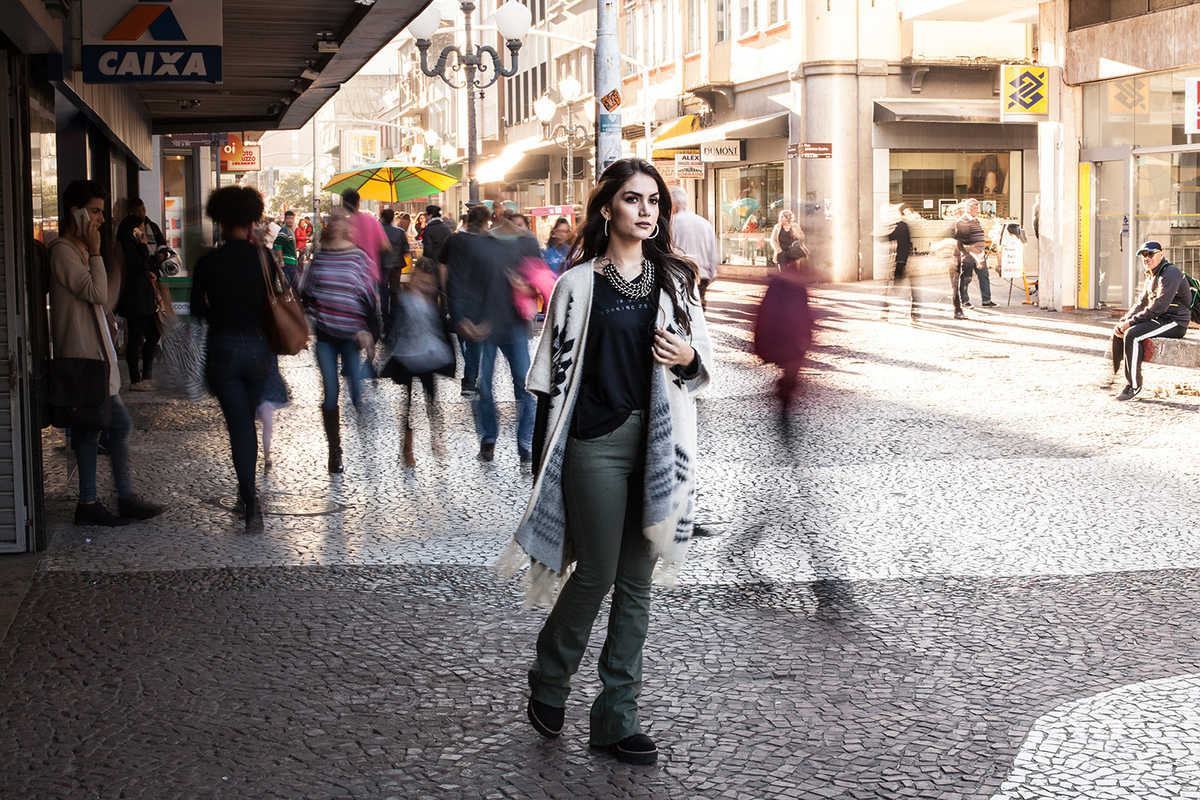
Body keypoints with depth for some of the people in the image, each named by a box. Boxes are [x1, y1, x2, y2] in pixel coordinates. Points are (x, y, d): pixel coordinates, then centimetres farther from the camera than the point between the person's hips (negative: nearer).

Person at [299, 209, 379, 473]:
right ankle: (335, 452, 15)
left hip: (351, 335, -2)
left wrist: (370, 331, -10)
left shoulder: (358, 257, -2)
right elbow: (305, 293, 13)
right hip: (324, 334, 2)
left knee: (358, 396, -9)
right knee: (330, 396, 2)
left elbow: (369, 297, -2)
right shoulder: (318, 256, 4)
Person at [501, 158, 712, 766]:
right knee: (596, 575, 0)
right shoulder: (578, 283, -2)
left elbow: (702, 357, 16)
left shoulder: (675, 278, 9)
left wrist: (690, 358, -8)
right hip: (596, 444, -4)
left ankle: (616, 717, 14)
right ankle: (549, 681, 27)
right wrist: (546, 456, -4)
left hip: (656, 442, 4)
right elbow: (554, 372, -1)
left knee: (636, 583, 6)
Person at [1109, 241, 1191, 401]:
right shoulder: (1151, 276, 15)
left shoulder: (1170, 273, -16)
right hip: (1159, 320, 10)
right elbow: (1141, 304, 17)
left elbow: (1158, 307, -23)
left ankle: (1134, 386, -22)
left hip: (1174, 322, -10)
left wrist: (1131, 322, -20)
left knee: (1132, 334, -27)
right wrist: (1124, 320, -1)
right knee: (1118, 331, 1)